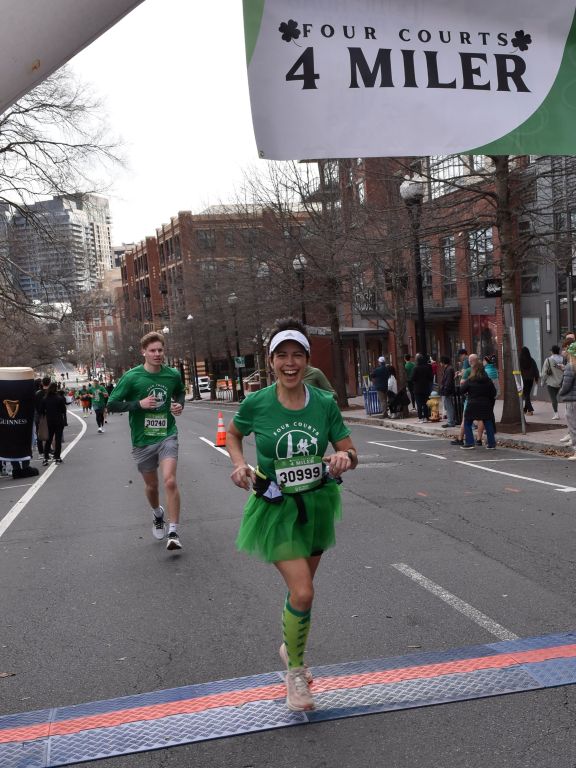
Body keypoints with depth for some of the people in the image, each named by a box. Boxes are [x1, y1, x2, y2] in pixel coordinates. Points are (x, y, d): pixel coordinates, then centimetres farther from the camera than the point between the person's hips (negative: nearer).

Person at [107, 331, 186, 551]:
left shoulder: (173, 374, -3)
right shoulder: (132, 377, -11)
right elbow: (112, 405, -8)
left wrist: (180, 404, -3)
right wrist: (139, 404, -21)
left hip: (167, 435, 0)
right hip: (142, 440, 0)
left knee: (170, 481, -19)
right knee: (151, 485, 16)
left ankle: (173, 533, -11)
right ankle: (157, 514, 48)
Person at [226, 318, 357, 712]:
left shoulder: (325, 403, -9)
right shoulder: (256, 403, -13)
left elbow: (351, 453, -3)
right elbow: (233, 434, 7)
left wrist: (345, 457, -25)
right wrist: (239, 464, -11)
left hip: (317, 503, 3)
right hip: (276, 508, -3)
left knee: (301, 588, 19)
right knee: (303, 593, -13)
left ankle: (291, 646, 49)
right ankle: (296, 672, 13)